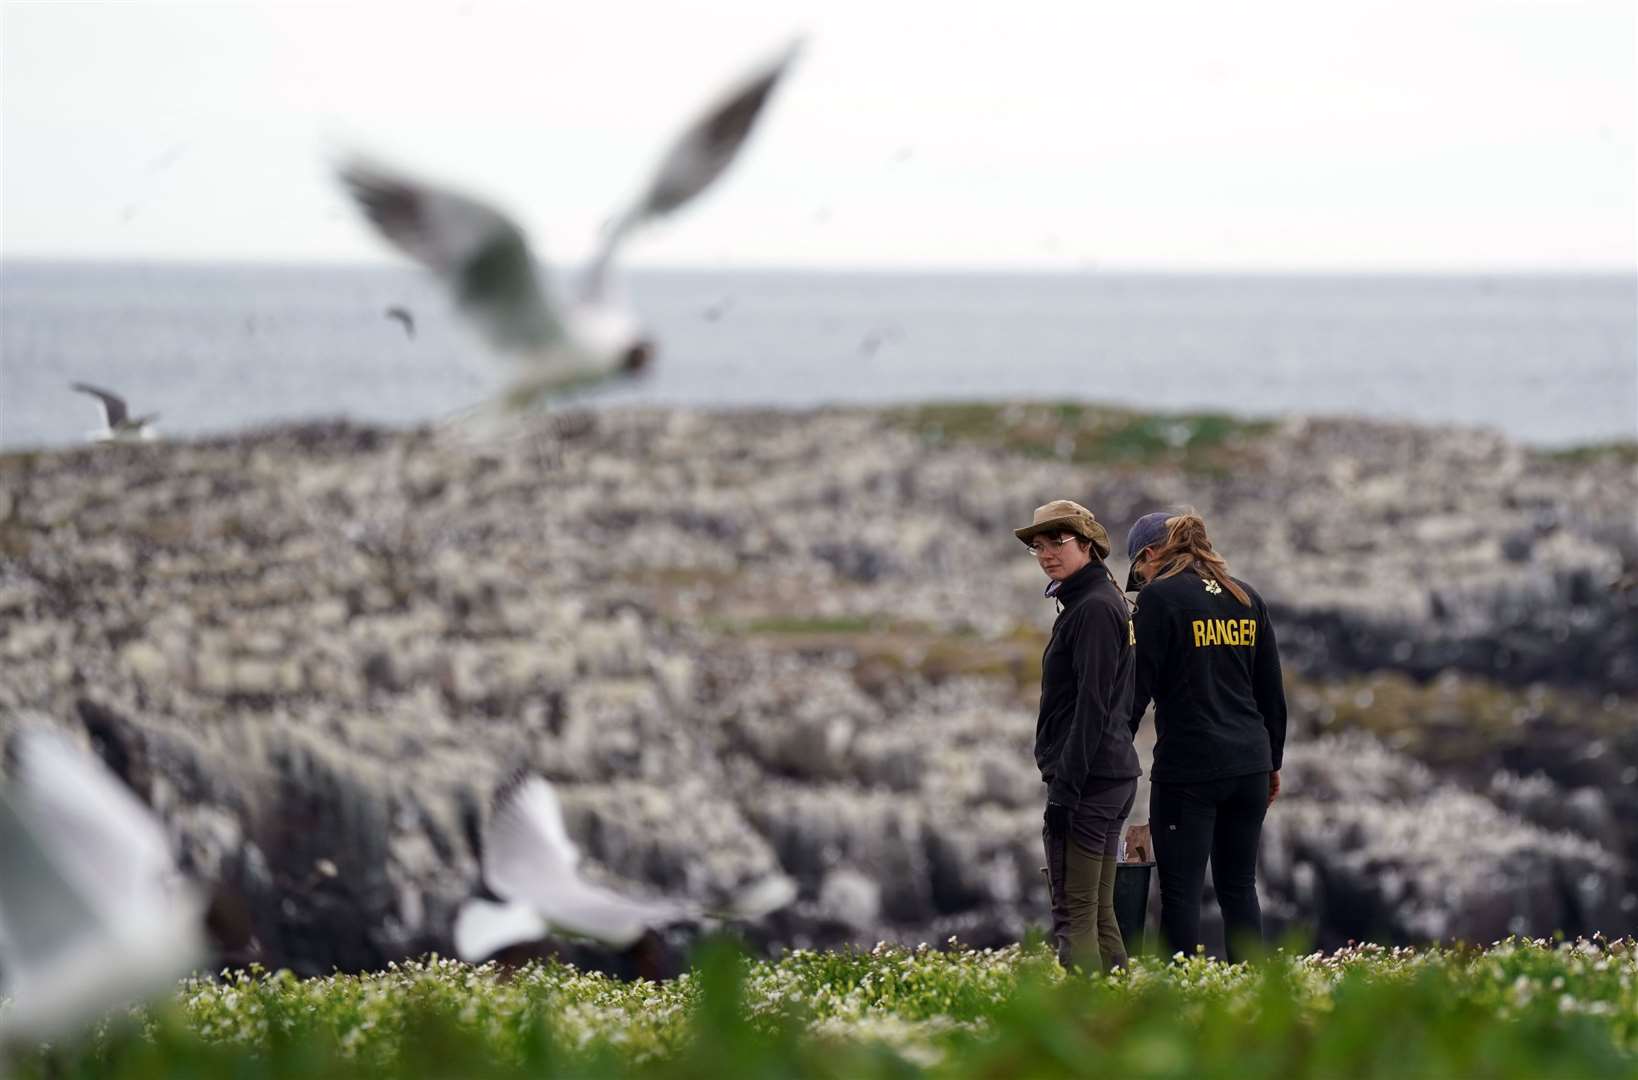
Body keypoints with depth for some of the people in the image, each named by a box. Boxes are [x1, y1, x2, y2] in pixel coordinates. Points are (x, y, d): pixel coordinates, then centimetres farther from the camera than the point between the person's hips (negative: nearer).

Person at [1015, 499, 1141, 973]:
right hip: (1113, 775, 11)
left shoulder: (1094, 609, -14)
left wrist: (1066, 788, -22)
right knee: (1099, 913, 12)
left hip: (1088, 776, -11)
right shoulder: (1100, 602, 18)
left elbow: (1091, 707, -20)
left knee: (1073, 916, -12)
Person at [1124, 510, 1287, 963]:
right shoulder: (1247, 598, 13)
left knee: (1181, 889, -2)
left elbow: (1137, 689, -8)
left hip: (1187, 767, -6)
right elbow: (1272, 691, 16)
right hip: (1249, 763, 6)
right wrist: (1272, 763, 23)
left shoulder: (1160, 597, -6)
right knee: (1239, 886, 11)